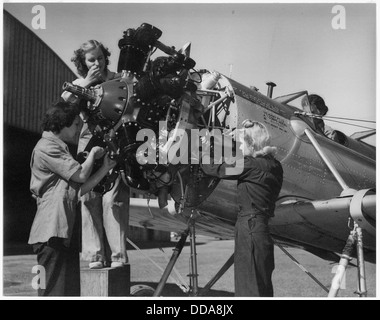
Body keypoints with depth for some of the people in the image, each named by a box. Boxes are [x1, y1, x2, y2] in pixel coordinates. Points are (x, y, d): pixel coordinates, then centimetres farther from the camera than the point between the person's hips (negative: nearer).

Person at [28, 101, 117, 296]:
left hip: (66, 232, 10)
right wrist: (93, 153, 5)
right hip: (51, 232, -10)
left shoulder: (60, 149, 26)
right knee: (53, 291, -10)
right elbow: (81, 175, -12)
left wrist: (105, 168, 10)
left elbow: (79, 190, 16)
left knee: (71, 292, 9)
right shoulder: (47, 147, -6)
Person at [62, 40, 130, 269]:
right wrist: (86, 83, -9)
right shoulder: (79, 84, 13)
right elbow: (63, 102, -7)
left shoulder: (117, 80, 6)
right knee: (89, 200, -2)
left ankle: (117, 255, -4)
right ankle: (95, 255, 5)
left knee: (114, 200, -9)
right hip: (89, 145, 2)